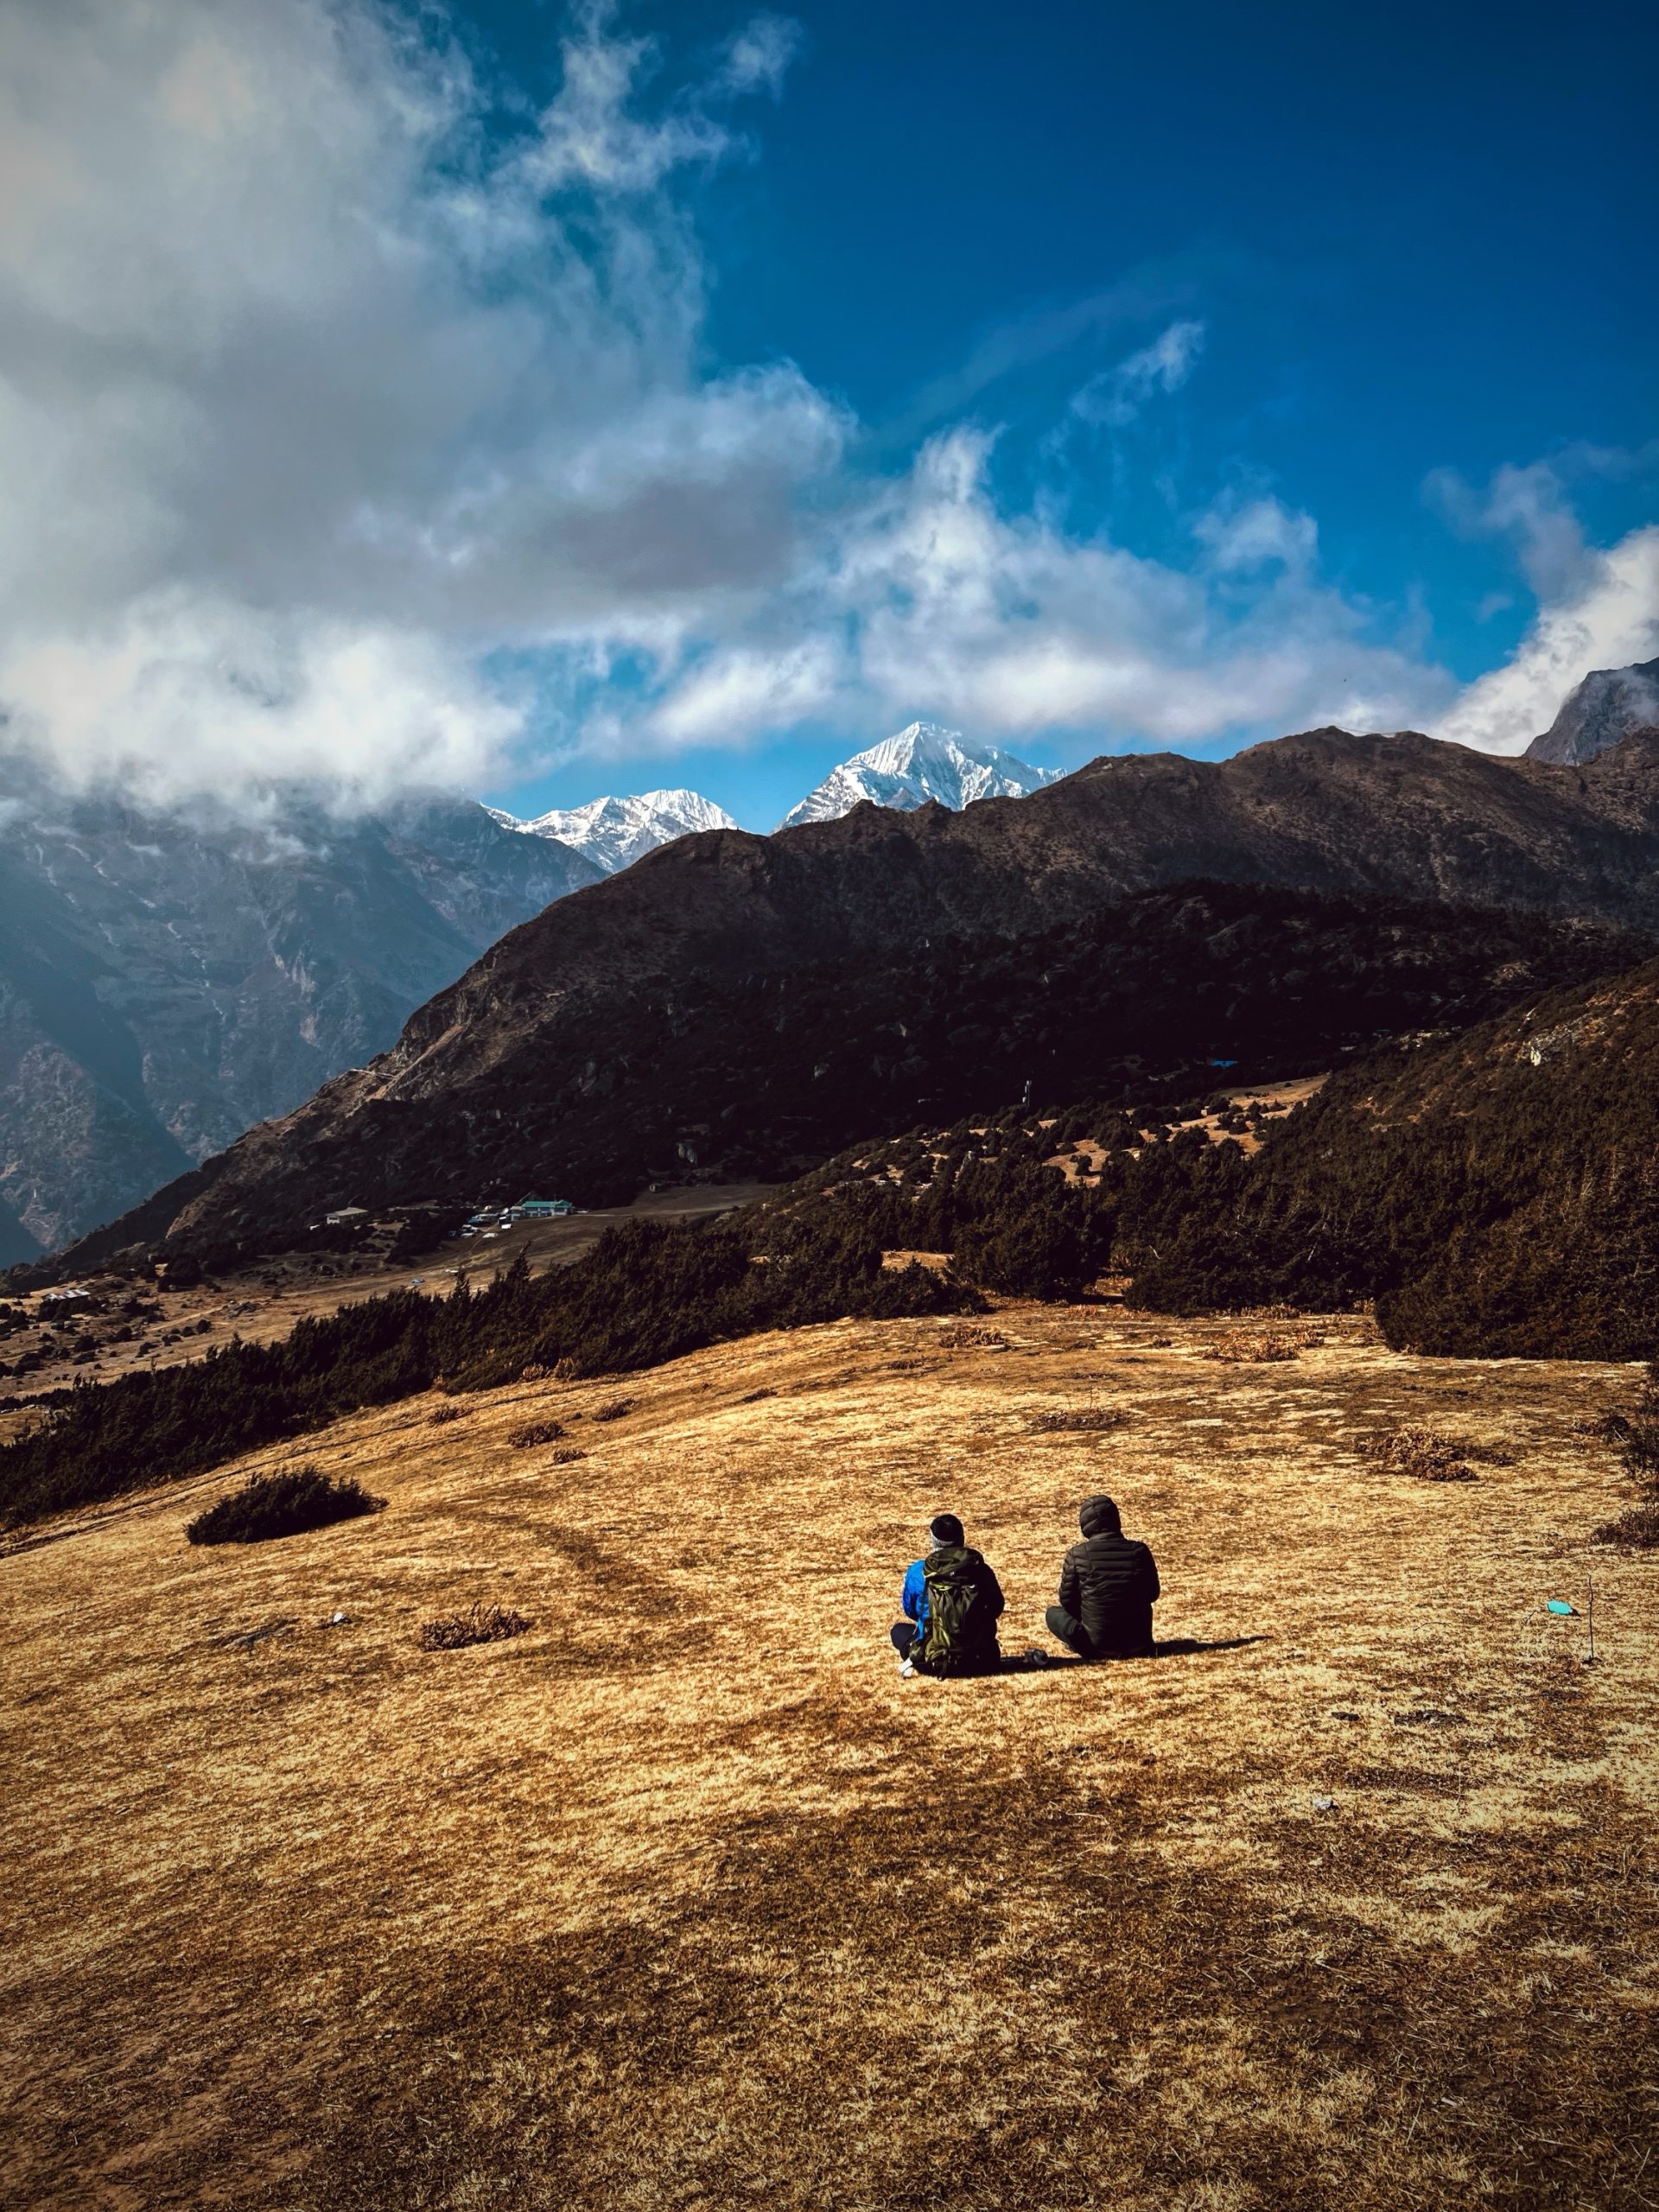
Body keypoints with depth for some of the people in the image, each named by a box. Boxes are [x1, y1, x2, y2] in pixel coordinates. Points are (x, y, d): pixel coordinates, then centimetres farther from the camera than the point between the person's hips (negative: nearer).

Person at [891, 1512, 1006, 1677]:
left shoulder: (918, 1572, -11)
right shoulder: (981, 1569, -7)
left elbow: (911, 1613, 8)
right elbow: (996, 1610, 10)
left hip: (935, 1663, -5)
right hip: (978, 1662, 5)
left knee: (900, 1628, 26)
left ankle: (915, 1663, 3)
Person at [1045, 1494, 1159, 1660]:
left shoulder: (1076, 1555, -12)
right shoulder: (1139, 1551, -6)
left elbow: (1067, 1601, -2)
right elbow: (1153, 1594, 8)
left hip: (1096, 1645, -4)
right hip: (1137, 1645, 4)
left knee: (1053, 1613, 19)